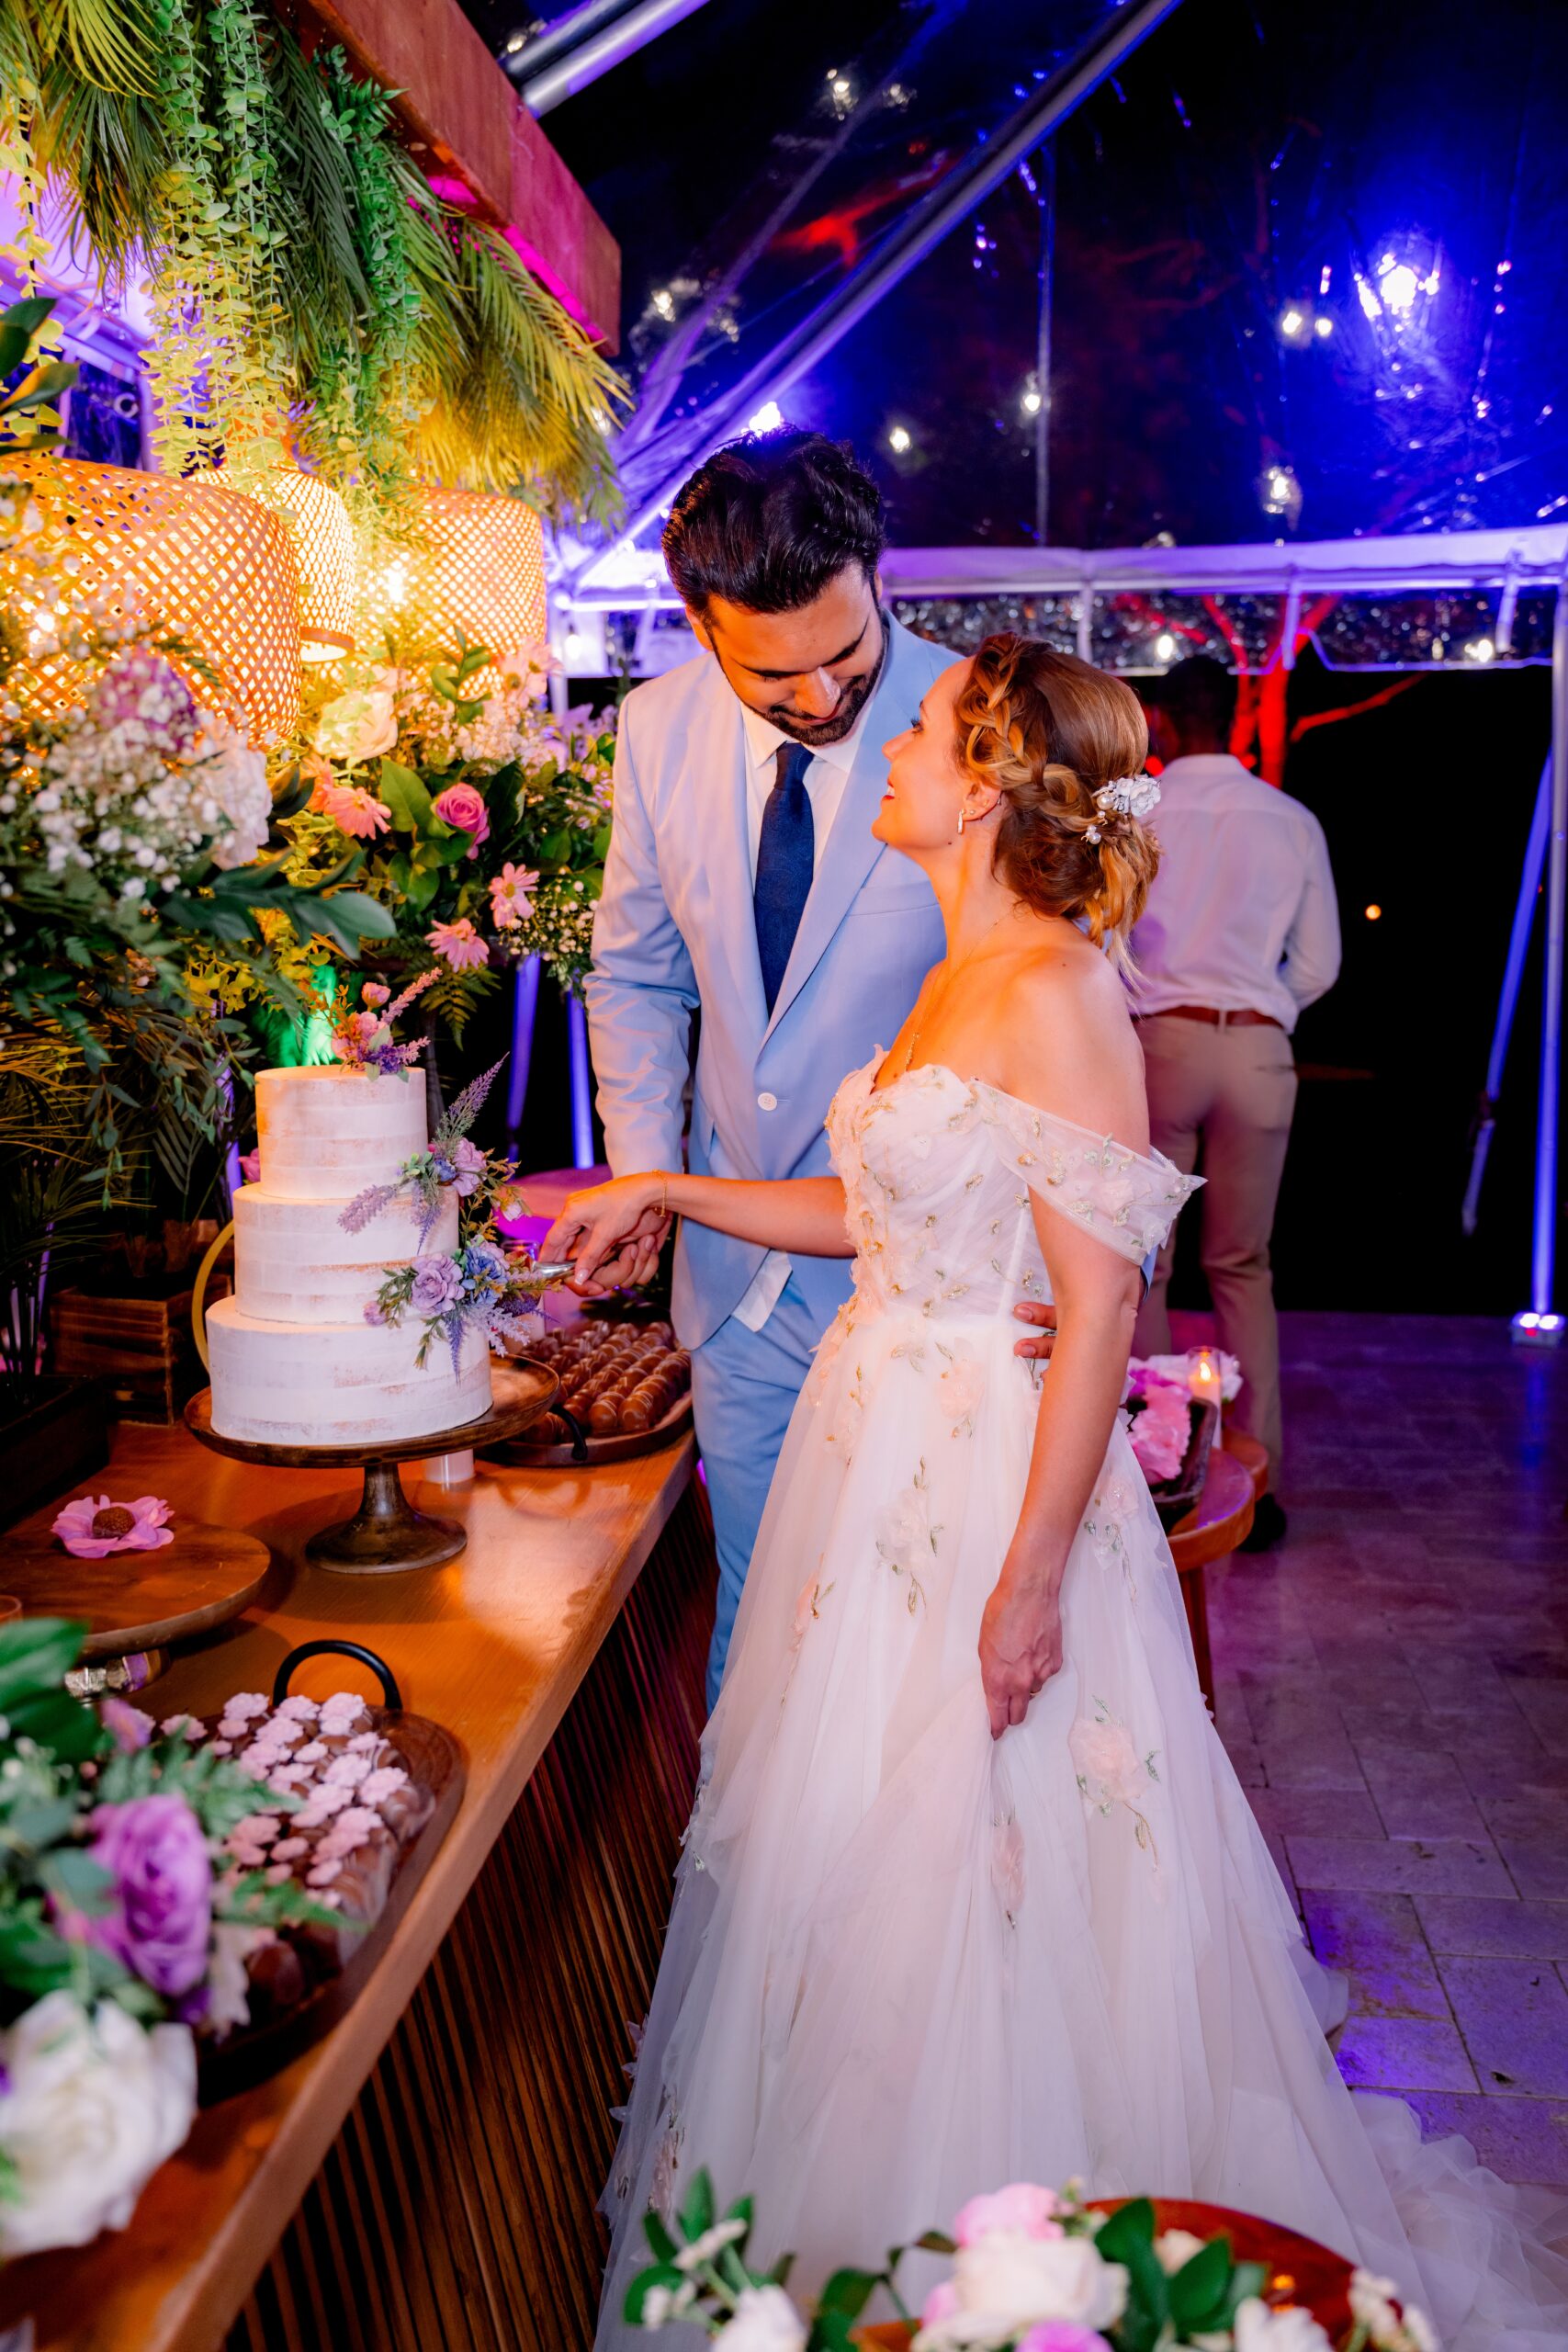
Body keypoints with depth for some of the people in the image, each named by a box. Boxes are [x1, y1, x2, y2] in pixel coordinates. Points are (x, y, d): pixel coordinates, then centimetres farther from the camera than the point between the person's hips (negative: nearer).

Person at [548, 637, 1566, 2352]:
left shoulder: (1056, 993, -18)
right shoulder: (955, 980, 10)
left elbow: (1101, 1303, -20)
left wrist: (1032, 1579, -20)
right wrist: (667, 1191, 16)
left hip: (994, 1475, -9)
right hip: (879, 1450, 9)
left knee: (979, 1867, 7)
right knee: (855, 1853, 20)